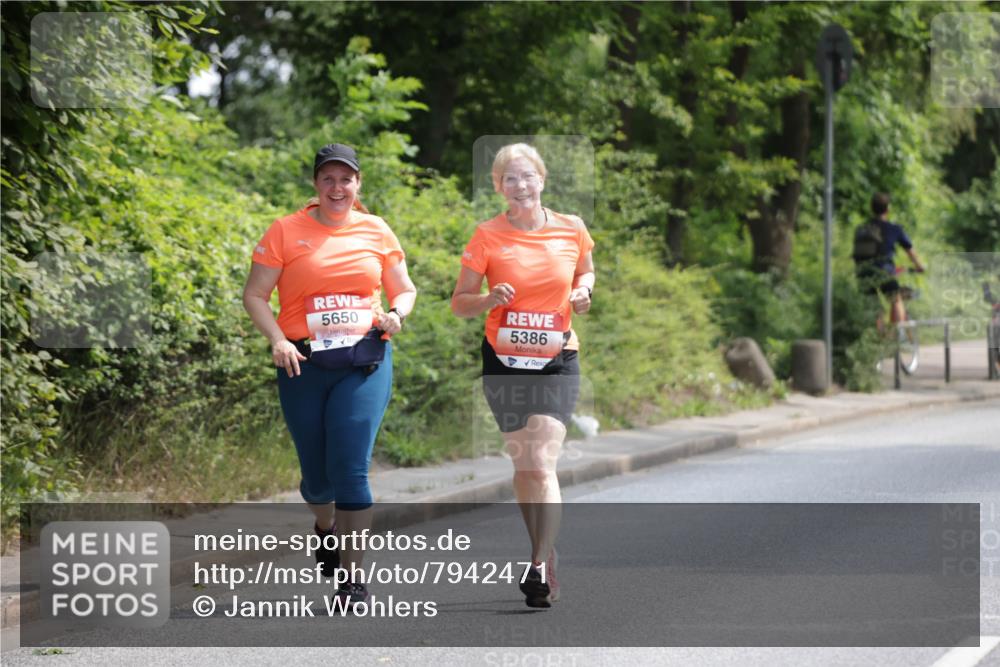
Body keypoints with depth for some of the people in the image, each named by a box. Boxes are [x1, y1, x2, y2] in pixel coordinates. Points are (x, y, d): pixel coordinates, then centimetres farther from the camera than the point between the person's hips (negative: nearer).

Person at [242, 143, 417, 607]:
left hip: (364, 363, 0)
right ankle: (326, 527, 44)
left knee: (350, 467, -13)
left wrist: (397, 313, -6)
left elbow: (404, 290, 17)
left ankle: (353, 578, -4)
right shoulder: (286, 232, 2)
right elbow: (255, 295, 1)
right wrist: (277, 339, -15)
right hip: (304, 365, 0)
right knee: (316, 474, 7)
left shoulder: (376, 231, 8)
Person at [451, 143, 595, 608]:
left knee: (541, 463, -15)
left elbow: (585, 271, 19)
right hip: (504, 361, 1)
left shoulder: (571, 229, -1)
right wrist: (489, 299, -21)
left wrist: (582, 292, -3)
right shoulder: (487, 236, -4)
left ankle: (541, 568, -19)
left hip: (557, 362, -1)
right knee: (522, 466, 9)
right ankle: (546, 557, 24)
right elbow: (459, 302, -1)